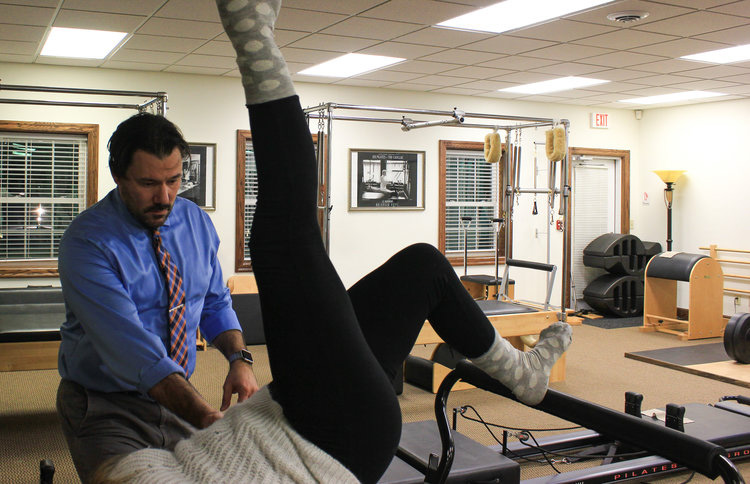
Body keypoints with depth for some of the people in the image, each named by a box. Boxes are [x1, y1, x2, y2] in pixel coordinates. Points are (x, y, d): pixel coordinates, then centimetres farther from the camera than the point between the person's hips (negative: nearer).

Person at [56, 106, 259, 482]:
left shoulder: (197, 222, -1)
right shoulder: (86, 243, -21)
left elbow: (215, 303, 9)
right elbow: (132, 349, -31)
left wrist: (238, 359, -12)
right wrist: (208, 419, -40)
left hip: (179, 399, 5)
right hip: (106, 408, -4)